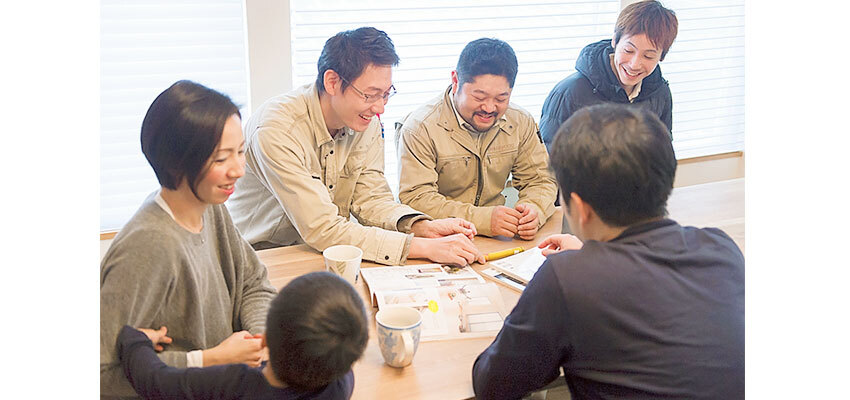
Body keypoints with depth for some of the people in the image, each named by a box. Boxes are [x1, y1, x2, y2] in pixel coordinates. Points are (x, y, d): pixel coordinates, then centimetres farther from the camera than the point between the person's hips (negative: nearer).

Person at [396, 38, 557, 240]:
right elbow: (415, 199, -20)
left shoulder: (521, 122, 3)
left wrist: (533, 209, -16)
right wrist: (483, 219, -30)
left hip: (495, 243, 5)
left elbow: (540, 180, 8)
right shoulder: (420, 128, -14)